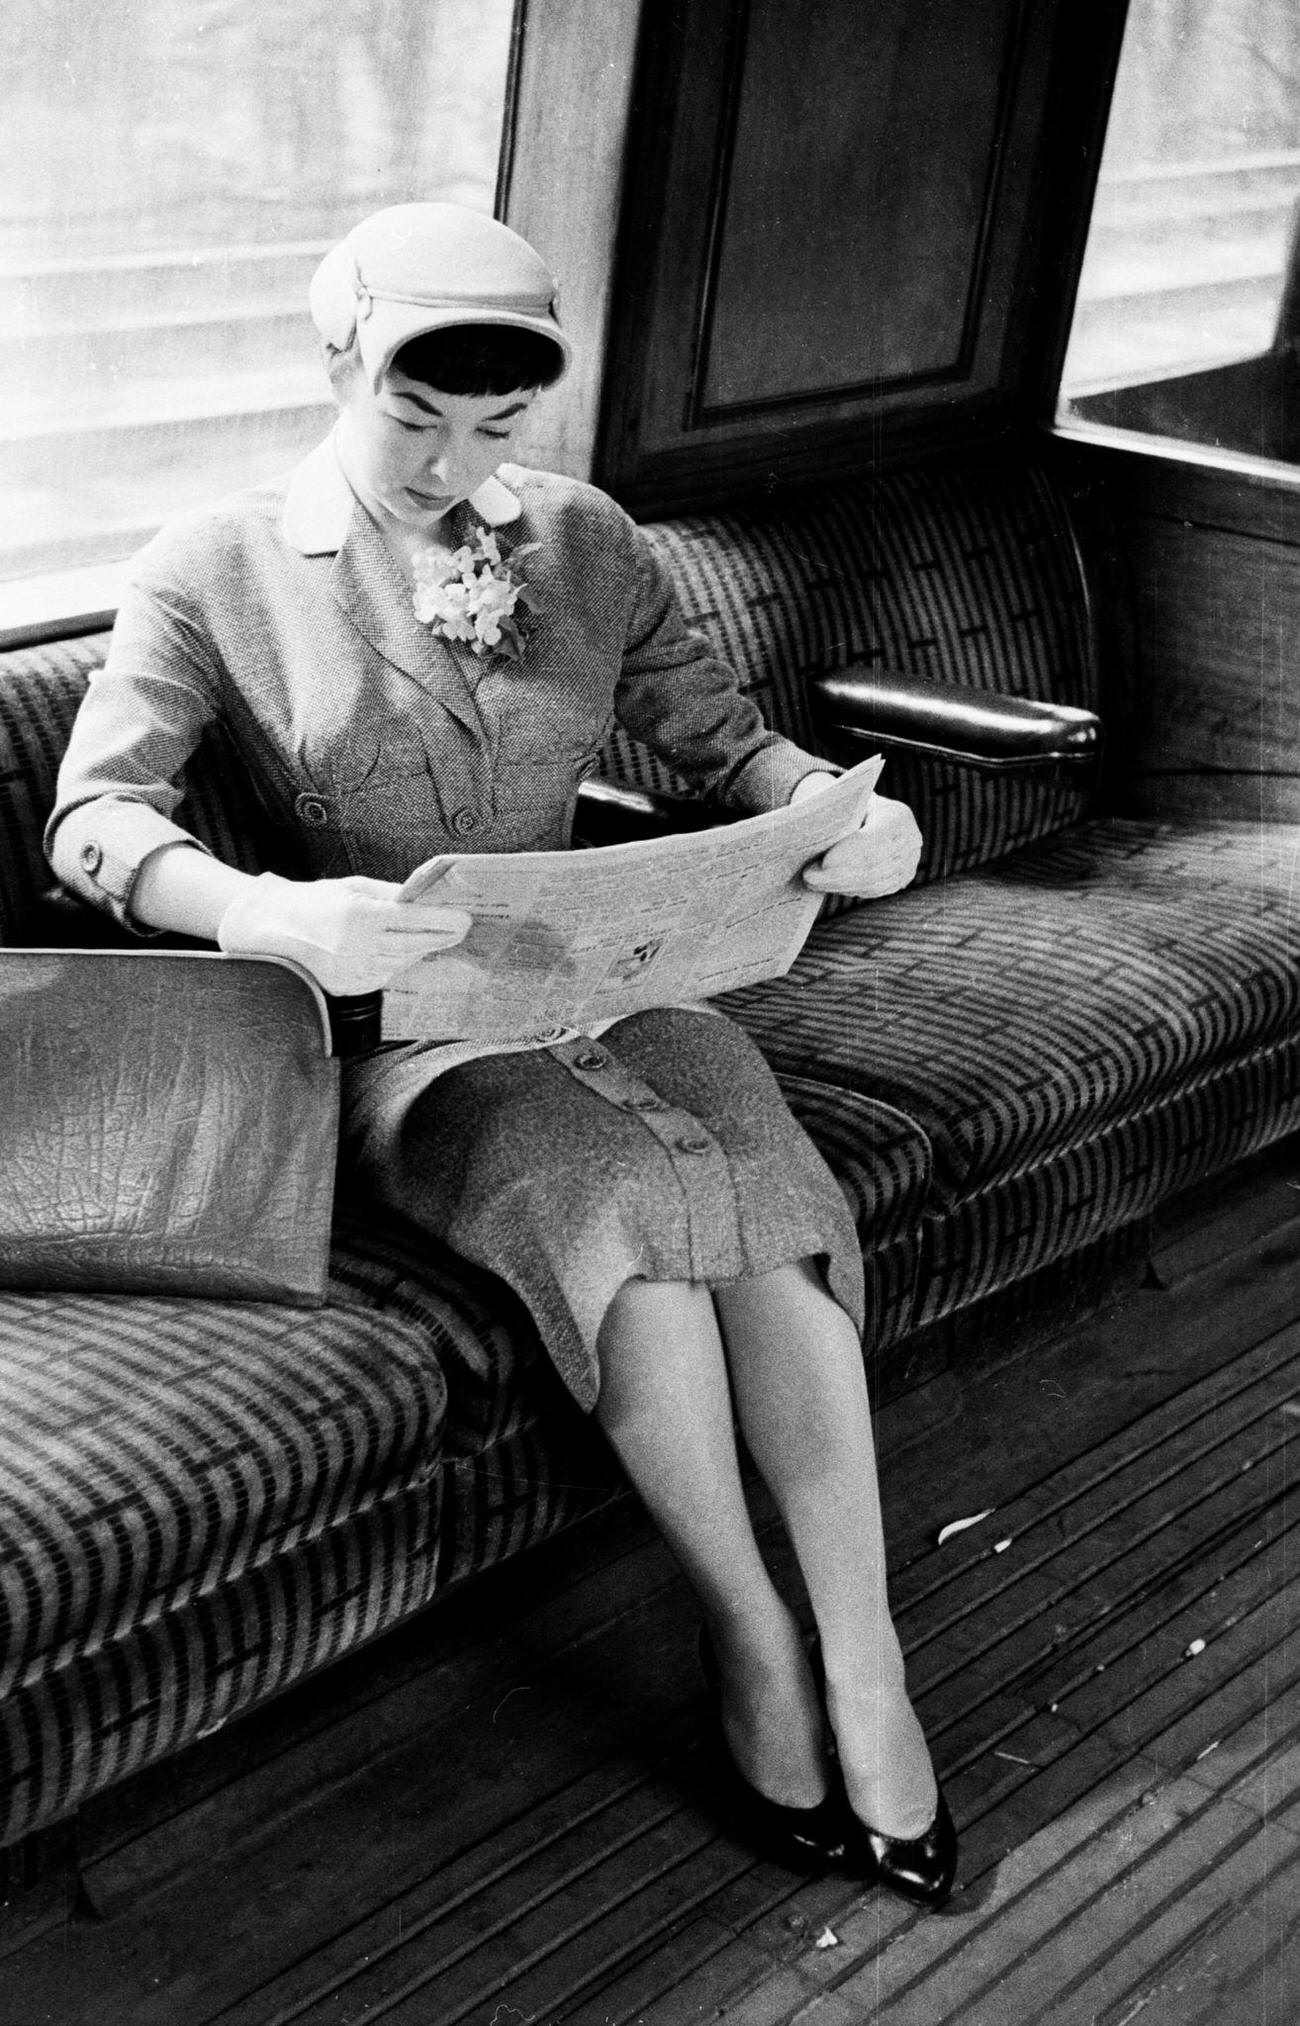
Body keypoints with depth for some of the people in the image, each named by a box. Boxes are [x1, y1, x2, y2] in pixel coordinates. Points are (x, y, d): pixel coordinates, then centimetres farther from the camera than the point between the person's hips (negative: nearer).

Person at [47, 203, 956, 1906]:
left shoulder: (585, 541, 10)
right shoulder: (219, 570, -1)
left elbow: (722, 735, 11)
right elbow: (97, 815, -12)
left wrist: (841, 809, -14)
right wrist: (273, 916, -33)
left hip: (606, 986, 3)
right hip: (392, 1036, -3)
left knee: (766, 1193, -28)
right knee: (627, 1191, -33)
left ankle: (863, 1667, -24)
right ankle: (747, 1630, -17)